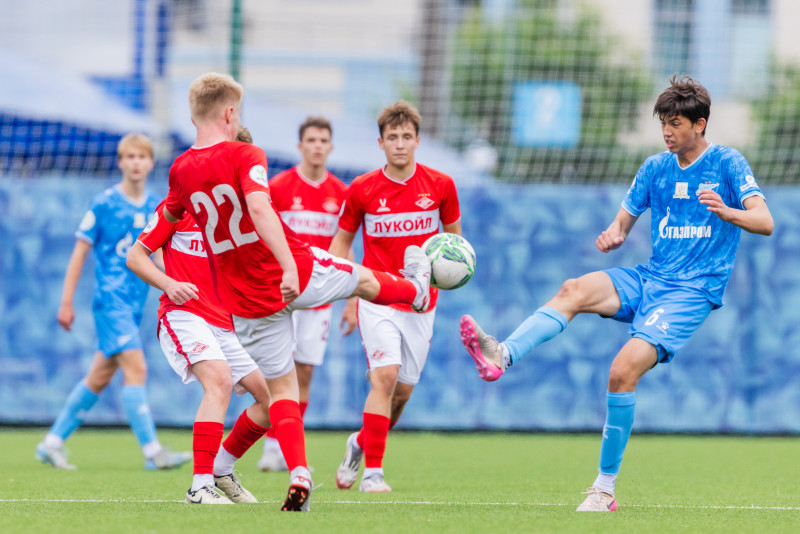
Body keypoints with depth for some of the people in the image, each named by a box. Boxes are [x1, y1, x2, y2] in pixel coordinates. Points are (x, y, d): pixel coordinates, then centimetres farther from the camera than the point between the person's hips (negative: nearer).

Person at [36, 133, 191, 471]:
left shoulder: (157, 208, 9)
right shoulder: (105, 204, -5)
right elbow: (80, 252, -1)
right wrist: (66, 302, -2)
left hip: (135, 304, 6)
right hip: (110, 300, -6)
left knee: (99, 378, 10)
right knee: (136, 369, -17)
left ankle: (52, 443, 20)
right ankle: (152, 452, -20)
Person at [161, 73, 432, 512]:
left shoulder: (181, 170, -1)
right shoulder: (245, 156, -16)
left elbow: (169, 215, 19)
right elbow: (259, 209, -31)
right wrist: (289, 266, -39)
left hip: (246, 303, 4)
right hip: (301, 275, -4)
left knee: (281, 388, 12)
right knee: (365, 279, 29)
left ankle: (299, 475, -4)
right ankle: (416, 289, 59)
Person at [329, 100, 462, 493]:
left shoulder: (440, 186, 0)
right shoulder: (362, 189, -3)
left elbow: (454, 235, 14)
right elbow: (342, 239, 9)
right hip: (378, 297, -3)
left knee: (403, 391, 7)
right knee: (385, 376, -20)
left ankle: (361, 442, 35)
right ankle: (372, 472, -18)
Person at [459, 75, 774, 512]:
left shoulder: (728, 164, -3)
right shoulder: (655, 168, 13)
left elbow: (764, 222, -12)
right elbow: (624, 220, 16)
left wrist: (725, 212, -32)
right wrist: (614, 234, -9)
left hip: (692, 292, -6)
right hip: (649, 278, 6)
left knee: (624, 370, -23)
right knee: (574, 290, -23)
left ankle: (605, 488, -15)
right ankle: (502, 355, -43)